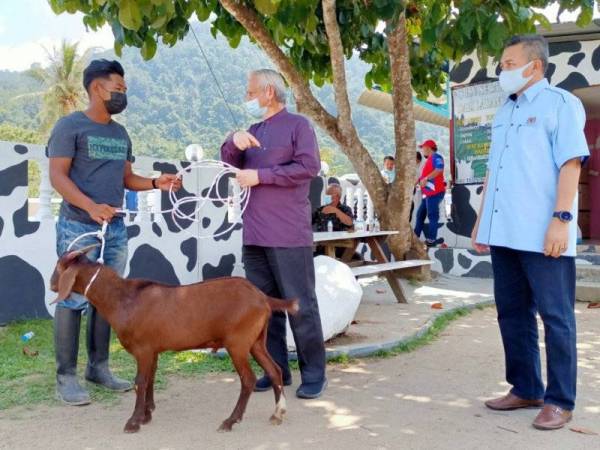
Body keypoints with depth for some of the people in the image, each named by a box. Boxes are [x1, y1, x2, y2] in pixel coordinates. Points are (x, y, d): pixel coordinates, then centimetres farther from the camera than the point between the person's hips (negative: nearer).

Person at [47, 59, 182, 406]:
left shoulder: (121, 134, 15)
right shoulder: (70, 126, -6)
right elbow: (57, 175, -13)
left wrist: (156, 183, -2)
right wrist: (90, 206, -27)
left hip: (115, 229, 7)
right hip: (78, 228, -7)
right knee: (73, 299, -4)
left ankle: (99, 367, 21)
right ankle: (66, 376, 4)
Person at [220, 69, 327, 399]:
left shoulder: (298, 125, 0)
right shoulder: (253, 132, 20)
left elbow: (309, 166, -13)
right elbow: (229, 164, 11)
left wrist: (260, 176, -13)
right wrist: (233, 142, -10)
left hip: (288, 235, -7)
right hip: (254, 234, 7)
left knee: (300, 304, -2)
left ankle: (314, 374, 7)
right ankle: (276, 369, 19)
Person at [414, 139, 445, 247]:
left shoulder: (436, 157, -5)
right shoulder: (429, 160, 25)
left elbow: (439, 170, -21)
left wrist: (425, 179, -22)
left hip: (434, 192, -10)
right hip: (428, 193, 10)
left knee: (432, 215, -9)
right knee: (420, 214, 12)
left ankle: (431, 240, -9)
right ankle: (415, 237, 17)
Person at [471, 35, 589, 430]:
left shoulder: (561, 103, -1)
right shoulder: (504, 112, 20)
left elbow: (570, 163, -10)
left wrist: (561, 218, -19)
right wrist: (481, 219, 18)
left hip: (543, 233, -7)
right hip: (504, 232, 8)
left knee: (555, 316, 0)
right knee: (513, 313, 11)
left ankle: (560, 400, 9)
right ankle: (526, 389, 23)